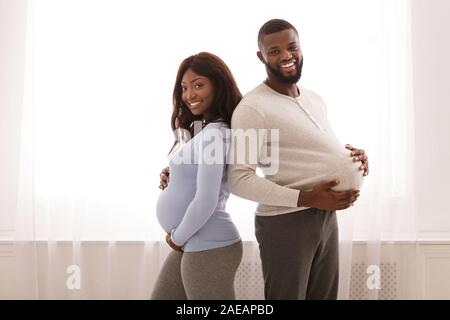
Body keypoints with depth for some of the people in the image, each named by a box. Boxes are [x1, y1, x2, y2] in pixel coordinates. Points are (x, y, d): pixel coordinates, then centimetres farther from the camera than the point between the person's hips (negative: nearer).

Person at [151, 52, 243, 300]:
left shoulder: (213, 134, -18)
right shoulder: (200, 130, 12)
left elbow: (206, 201, -22)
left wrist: (178, 237, -9)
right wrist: (170, 179, 3)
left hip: (209, 249, -10)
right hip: (190, 246, 10)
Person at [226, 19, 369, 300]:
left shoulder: (315, 100, 12)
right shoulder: (252, 107, -14)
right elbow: (239, 179, -20)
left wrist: (354, 155, 1)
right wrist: (306, 198, -26)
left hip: (327, 217, 8)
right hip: (285, 222, -7)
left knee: (325, 295, 16)